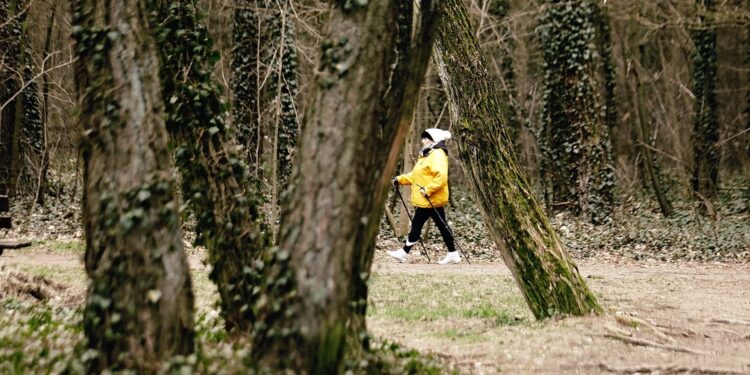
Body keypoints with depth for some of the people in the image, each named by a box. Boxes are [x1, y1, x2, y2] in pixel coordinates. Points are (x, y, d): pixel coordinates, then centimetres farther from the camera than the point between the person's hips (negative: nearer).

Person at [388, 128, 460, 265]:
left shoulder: (437, 155, -15)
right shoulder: (427, 155, 18)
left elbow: (441, 176, -27)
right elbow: (415, 175, 24)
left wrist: (428, 190, -29)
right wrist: (400, 179, 16)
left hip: (431, 200, -10)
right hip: (428, 200, 10)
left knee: (416, 224, -4)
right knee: (442, 225, 10)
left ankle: (404, 253, 2)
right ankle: (453, 254, 12)